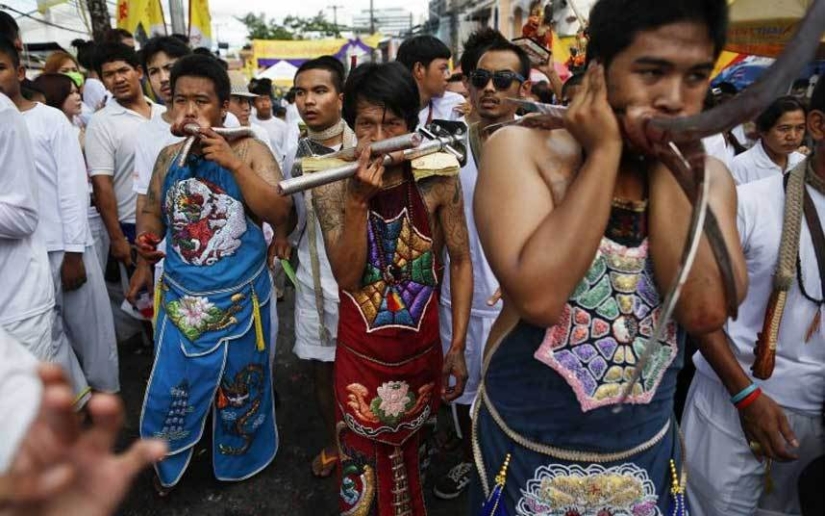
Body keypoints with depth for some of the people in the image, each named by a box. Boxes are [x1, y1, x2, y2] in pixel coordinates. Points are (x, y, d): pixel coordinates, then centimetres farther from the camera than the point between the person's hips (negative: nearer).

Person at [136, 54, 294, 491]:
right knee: (170, 389, 13)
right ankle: (168, 464, 41)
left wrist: (235, 163, -26)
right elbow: (154, 212, 16)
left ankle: (239, 458, 43)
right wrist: (147, 240, -6)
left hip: (238, 299, -3)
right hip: (179, 298, 3)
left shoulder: (249, 150, -9)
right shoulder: (168, 156, 3)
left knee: (239, 388, 16)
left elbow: (280, 214, -19)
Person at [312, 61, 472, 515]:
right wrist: (358, 201, -27)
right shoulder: (333, 187, -10)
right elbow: (346, 278, -14)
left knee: (405, 456, 23)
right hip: (359, 356, 0)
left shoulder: (437, 181, -11)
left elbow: (460, 262, -4)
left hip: (422, 351, 1)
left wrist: (458, 347, -5)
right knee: (362, 471, 14)